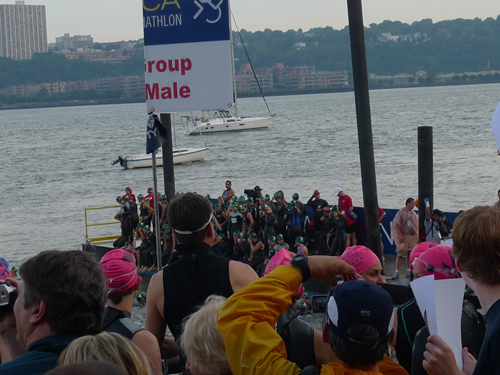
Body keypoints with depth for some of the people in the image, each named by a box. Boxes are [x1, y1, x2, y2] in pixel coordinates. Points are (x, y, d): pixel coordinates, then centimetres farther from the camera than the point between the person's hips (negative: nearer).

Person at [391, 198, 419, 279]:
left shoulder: (414, 214, 13)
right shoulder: (401, 212, -5)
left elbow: (416, 226, 18)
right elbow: (396, 225, -9)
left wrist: (417, 236, 10)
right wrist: (400, 235, -16)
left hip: (413, 236, 5)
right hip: (404, 236, -5)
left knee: (410, 254, 7)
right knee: (400, 254, -7)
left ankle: (408, 270, 16)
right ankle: (397, 271, -6)